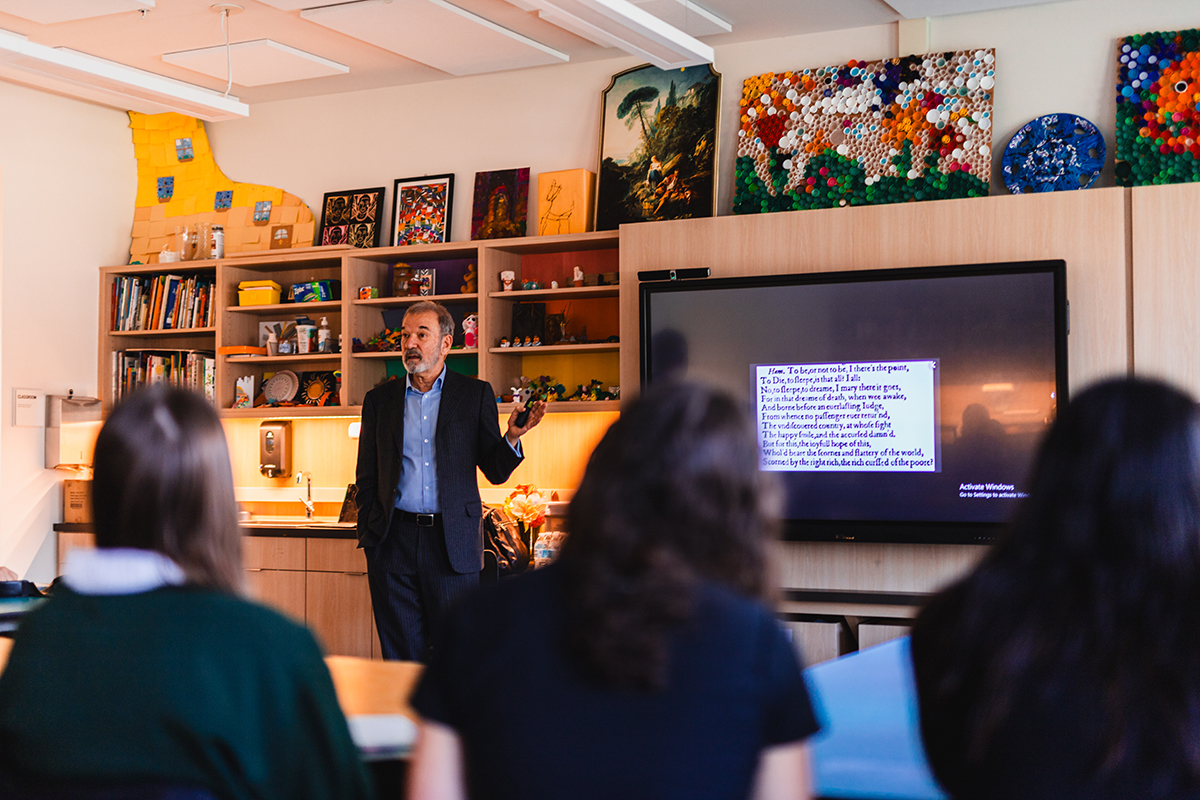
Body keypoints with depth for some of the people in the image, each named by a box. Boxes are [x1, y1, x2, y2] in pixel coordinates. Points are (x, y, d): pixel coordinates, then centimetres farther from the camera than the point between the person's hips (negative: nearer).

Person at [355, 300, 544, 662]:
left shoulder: (475, 395, 5)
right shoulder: (379, 399, 10)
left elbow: (495, 472, 3)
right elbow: (366, 479, 13)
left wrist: (512, 436, -16)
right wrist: (369, 536, 3)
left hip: (452, 543, -1)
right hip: (394, 543, 2)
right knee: (401, 656, 5)